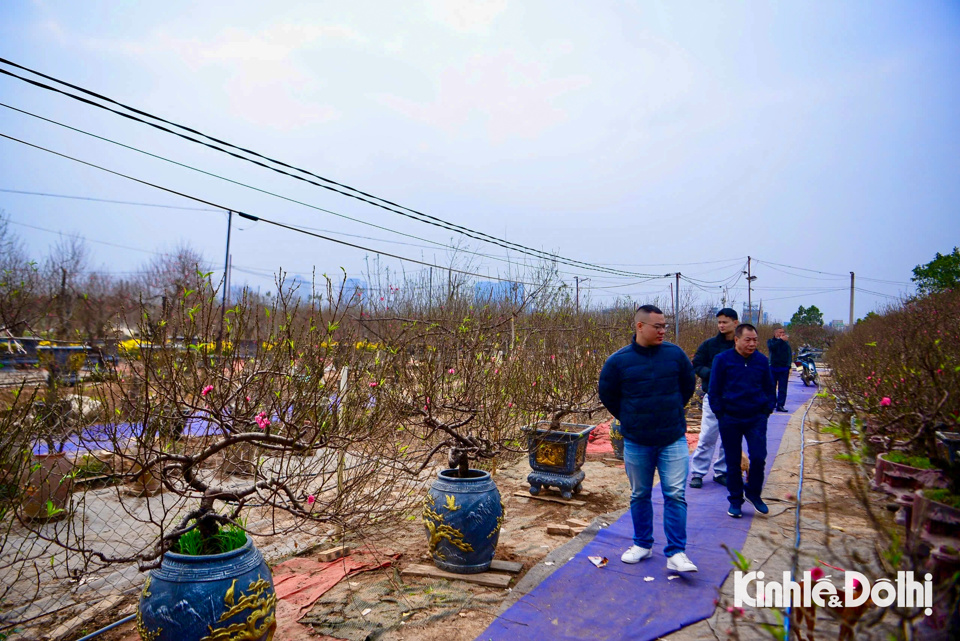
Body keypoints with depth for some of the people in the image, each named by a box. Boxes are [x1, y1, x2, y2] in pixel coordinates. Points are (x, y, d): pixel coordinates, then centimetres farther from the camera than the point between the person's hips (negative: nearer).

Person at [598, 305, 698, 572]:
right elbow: (607, 395, 5)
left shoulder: (675, 354, -5)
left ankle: (676, 553, 9)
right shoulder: (618, 360, -9)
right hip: (636, 442, 0)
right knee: (639, 495, 14)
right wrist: (629, 419, 7)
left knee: (675, 495, -2)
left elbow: (688, 385, 12)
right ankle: (642, 545, 31)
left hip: (674, 439, 0)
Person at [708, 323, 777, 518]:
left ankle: (753, 493, 19)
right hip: (730, 420, -1)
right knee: (733, 462, 7)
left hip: (756, 419, 2)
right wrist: (720, 414, -5)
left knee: (758, 458, -6)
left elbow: (769, 389, 13)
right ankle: (735, 499, 22)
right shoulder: (722, 360, -6)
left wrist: (768, 409, 4)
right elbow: (714, 390, -2)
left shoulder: (762, 361, 2)